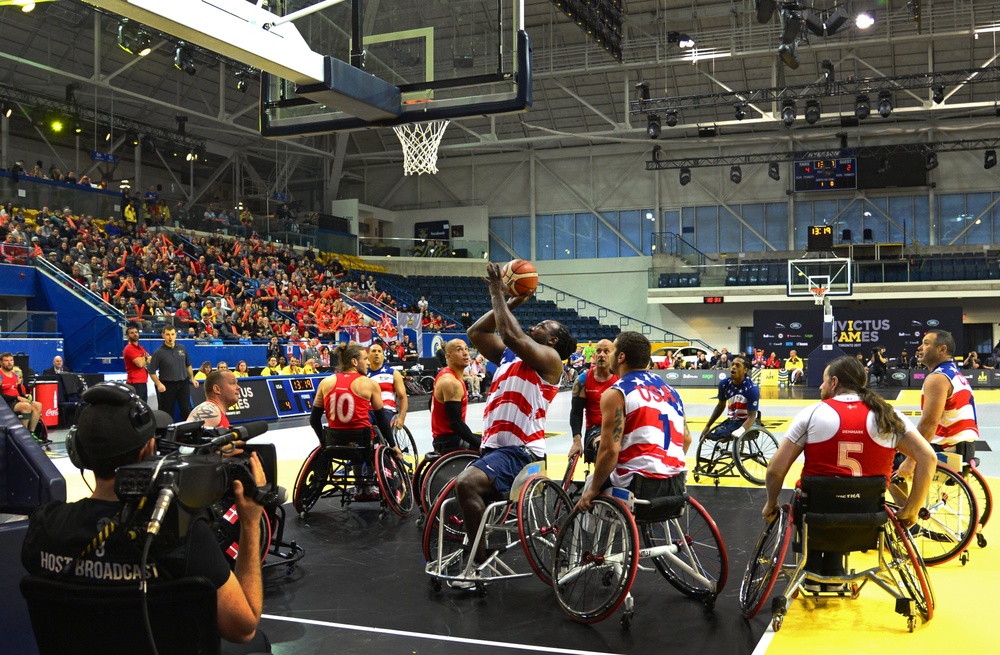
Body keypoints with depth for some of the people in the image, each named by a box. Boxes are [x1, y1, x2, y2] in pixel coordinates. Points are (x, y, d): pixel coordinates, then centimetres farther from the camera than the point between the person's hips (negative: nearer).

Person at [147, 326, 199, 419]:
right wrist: (158, 384, -18)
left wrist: (192, 378, 10)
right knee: (167, 412, 3)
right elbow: (151, 371, -5)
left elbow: (188, 365, 18)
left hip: (183, 383, 3)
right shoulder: (159, 352, -7)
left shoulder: (182, 349, 5)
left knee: (187, 410, 2)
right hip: (167, 385, -3)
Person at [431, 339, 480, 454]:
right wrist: (479, 444, -24)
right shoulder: (451, 382, -21)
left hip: (442, 437, 10)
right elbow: (456, 423, -27)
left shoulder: (445, 374, 10)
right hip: (450, 442, -10)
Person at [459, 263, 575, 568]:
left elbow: (511, 335, -19)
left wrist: (497, 293, -10)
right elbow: (476, 333, 18)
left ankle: (482, 562, -20)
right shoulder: (509, 356, 20)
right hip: (493, 446, 9)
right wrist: (511, 302, 16)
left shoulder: (549, 359, -4)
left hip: (520, 451, -9)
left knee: (467, 484, -31)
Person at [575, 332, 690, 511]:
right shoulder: (668, 388, 13)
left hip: (640, 485, -7)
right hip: (676, 484, 7)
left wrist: (593, 490, -4)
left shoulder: (616, 393, -9)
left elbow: (610, 451, -16)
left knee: (591, 486, 21)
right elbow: (686, 438, 17)